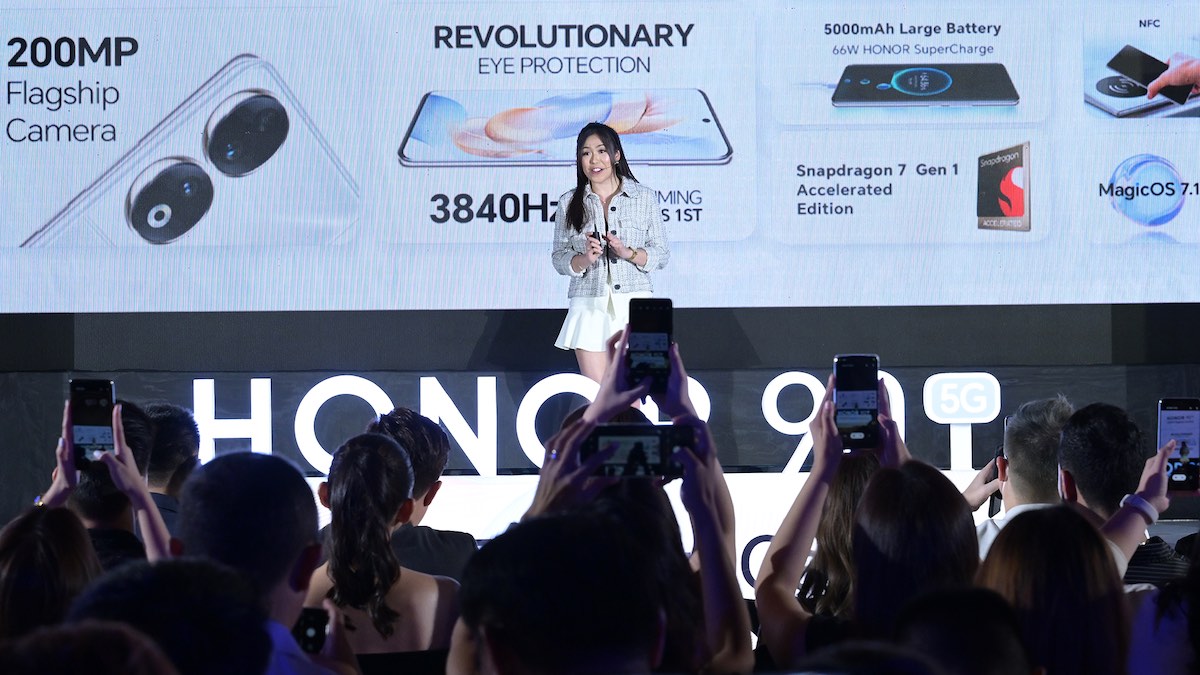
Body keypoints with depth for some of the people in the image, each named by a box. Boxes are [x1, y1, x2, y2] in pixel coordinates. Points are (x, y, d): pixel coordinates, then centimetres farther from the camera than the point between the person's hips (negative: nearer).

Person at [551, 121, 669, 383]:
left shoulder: (644, 197, 4)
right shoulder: (569, 203, 7)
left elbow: (661, 254, 5)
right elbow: (559, 259, 8)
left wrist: (628, 253, -13)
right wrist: (584, 259, -13)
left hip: (634, 303, -1)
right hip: (589, 307, 1)